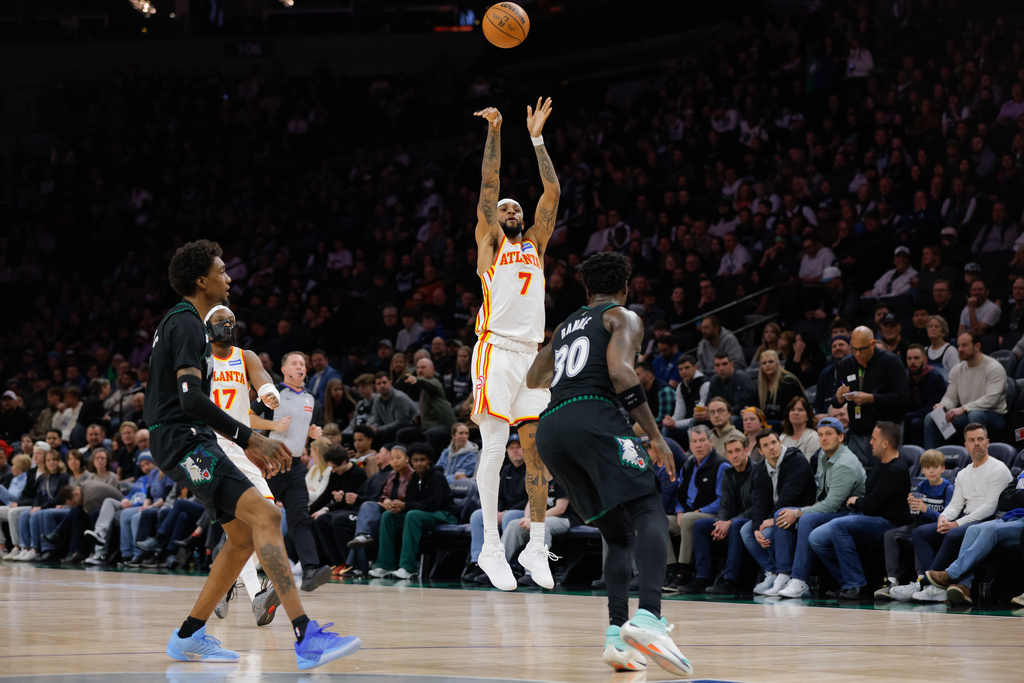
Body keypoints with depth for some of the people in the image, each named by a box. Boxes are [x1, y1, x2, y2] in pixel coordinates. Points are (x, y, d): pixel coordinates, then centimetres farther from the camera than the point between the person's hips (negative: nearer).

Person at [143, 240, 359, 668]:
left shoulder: (181, 322, 22)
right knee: (265, 515, -23)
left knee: (244, 535, 12)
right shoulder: (186, 324, -12)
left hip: (188, 440, 11)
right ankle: (305, 637, -35)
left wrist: (245, 446, 24)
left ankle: (189, 637, 18)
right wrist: (251, 439, -23)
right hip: (184, 442, -11)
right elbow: (192, 398, -24)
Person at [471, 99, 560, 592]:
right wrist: (494, 133, -3)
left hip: (532, 354, 5)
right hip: (497, 351, -5)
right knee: (494, 447, -9)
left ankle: (536, 547, 7)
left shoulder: (535, 245, 20)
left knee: (537, 449, 2)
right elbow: (489, 186, 0)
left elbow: (552, 192, 13)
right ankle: (491, 548, -9)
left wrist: (536, 138, 11)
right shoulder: (490, 243, 9)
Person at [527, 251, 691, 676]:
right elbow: (621, 373, -7)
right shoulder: (623, 318, 11)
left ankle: (617, 634, -2)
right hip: (593, 415, -7)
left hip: (550, 431, 7)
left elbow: (533, 379, 43)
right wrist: (655, 436, -7)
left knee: (619, 533, 15)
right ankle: (647, 617, -40)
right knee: (649, 513, -15)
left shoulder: (565, 326, 30)